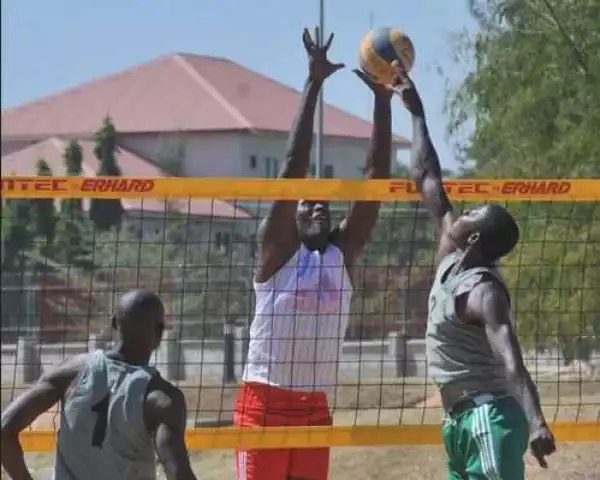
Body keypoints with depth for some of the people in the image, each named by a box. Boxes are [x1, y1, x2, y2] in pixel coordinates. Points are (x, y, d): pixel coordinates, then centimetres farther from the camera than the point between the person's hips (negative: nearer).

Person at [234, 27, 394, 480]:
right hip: (264, 404, -5)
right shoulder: (277, 248, -3)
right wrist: (313, 85, -16)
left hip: (315, 407, 5)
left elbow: (376, 176, 2)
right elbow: (294, 168, -11)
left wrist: (383, 99, -5)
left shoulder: (344, 251, 8)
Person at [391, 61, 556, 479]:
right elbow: (427, 178, 17)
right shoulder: (451, 260, 9)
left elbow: (512, 362, -29)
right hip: (461, 419, 10)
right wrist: (415, 111, 22)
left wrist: (535, 422, -43)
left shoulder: (484, 291, -16)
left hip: (488, 418, -10)